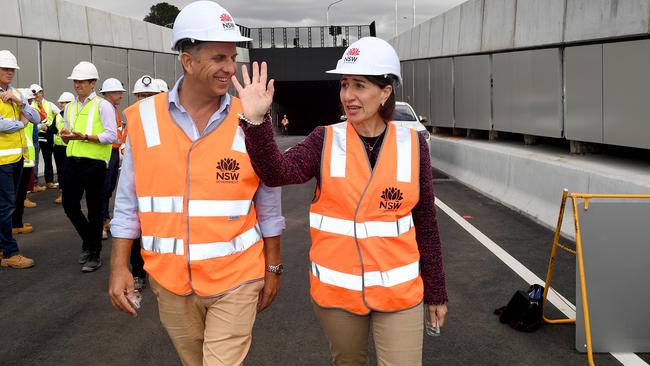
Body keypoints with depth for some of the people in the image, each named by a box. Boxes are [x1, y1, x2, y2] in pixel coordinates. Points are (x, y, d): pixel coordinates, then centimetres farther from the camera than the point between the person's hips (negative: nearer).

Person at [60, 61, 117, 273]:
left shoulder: (102, 106, -4)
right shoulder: (70, 108, 16)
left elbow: (112, 136, -11)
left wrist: (85, 137, -20)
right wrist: (65, 135, -1)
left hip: (94, 162, -6)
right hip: (73, 161, 6)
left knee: (94, 209, 3)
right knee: (69, 204, 7)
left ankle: (94, 254, 15)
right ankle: (88, 240, 32)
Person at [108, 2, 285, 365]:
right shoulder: (143, 118, -4)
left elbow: (268, 205, 0)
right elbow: (128, 201, 2)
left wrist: (273, 267, 4)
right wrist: (119, 267, 0)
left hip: (235, 279, -2)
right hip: (170, 279, 3)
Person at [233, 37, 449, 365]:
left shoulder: (412, 145, -4)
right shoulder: (326, 141, -5)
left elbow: (425, 222, 2)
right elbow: (276, 173, -22)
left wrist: (436, 291, 7)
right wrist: (256, 121, -36)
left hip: (398, 290, 0)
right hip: (336, 289, 1)